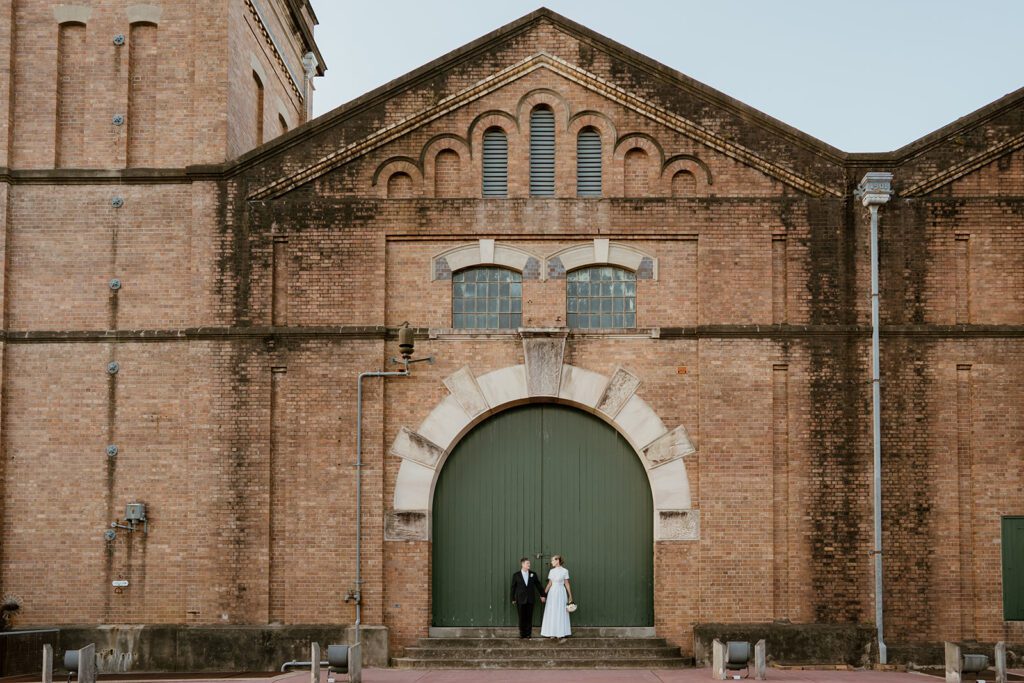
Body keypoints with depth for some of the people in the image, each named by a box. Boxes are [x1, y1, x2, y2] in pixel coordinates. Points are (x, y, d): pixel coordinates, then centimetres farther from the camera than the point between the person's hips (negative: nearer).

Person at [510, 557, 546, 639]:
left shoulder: (533, 574, 6)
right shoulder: (516, 575, 0)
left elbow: (538, 585, 12)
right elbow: (513, 587, 3)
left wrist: (542, 595, 14)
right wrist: (513, 599, 4)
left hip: (530, 600, 2)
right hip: (520, 600, -2)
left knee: (529, 617, 2)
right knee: (522, 617, 1)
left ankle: (528, 633, 9)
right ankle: (522, 633, 10)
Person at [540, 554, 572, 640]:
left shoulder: (565, 571, -4)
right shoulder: (551, 571, 7)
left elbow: (567, 584, -1)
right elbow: (549, 584, 11)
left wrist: (570, 596, 0)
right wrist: (544, 593, 8)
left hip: (561, 593, -4)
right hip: (552, 592, 4)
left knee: (561, 613, -1)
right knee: (552, 613, 4)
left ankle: (562, 633, 5)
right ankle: (553, 633, 11)